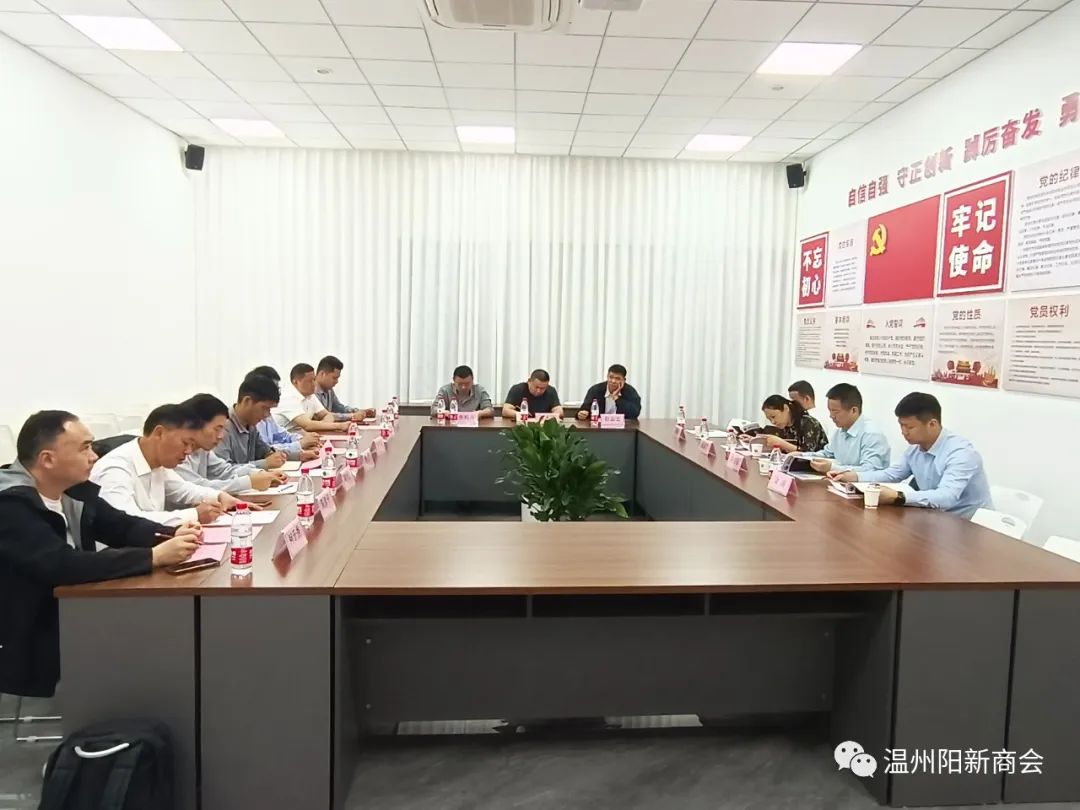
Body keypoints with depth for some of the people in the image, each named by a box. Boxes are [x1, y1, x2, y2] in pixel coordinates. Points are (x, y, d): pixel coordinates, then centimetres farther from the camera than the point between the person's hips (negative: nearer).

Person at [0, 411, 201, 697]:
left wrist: (173, 535, -10)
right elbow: (63, 566, -33)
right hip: (28, 644, -7)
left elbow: (122, 526, 10)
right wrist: (155, 556, -31)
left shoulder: (75, 488, 1)